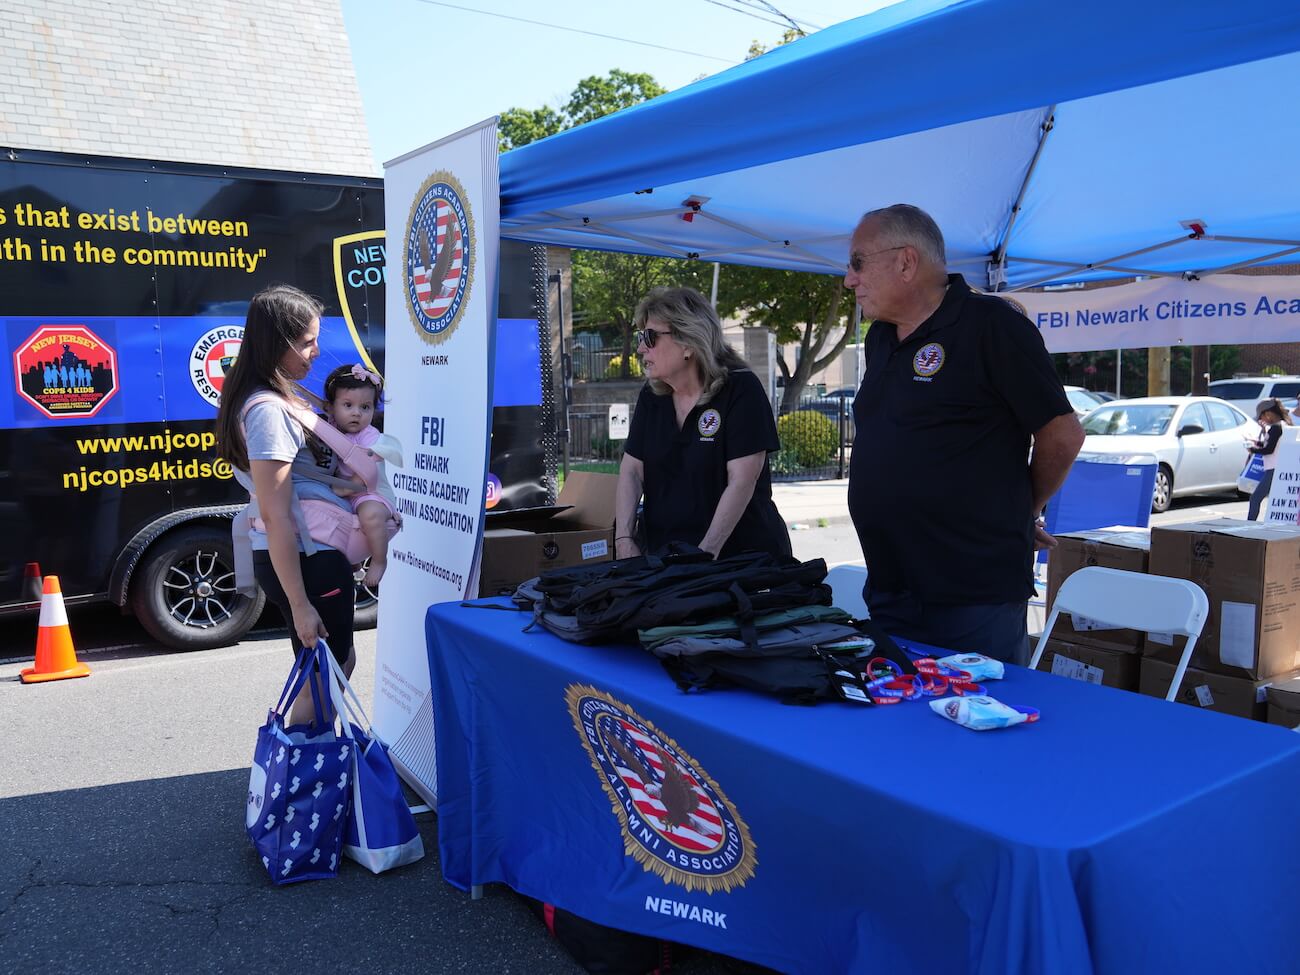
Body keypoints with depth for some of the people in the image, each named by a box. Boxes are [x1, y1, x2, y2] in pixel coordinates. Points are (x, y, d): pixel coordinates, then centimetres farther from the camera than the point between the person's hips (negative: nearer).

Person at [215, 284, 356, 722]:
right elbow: (276, 518, -24)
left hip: (290, 555, 10)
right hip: (308, 560, -10)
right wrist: (300, 604, -22)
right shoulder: (269, 411, -21)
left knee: (339, 661, 23)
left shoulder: (267, 394, 8)